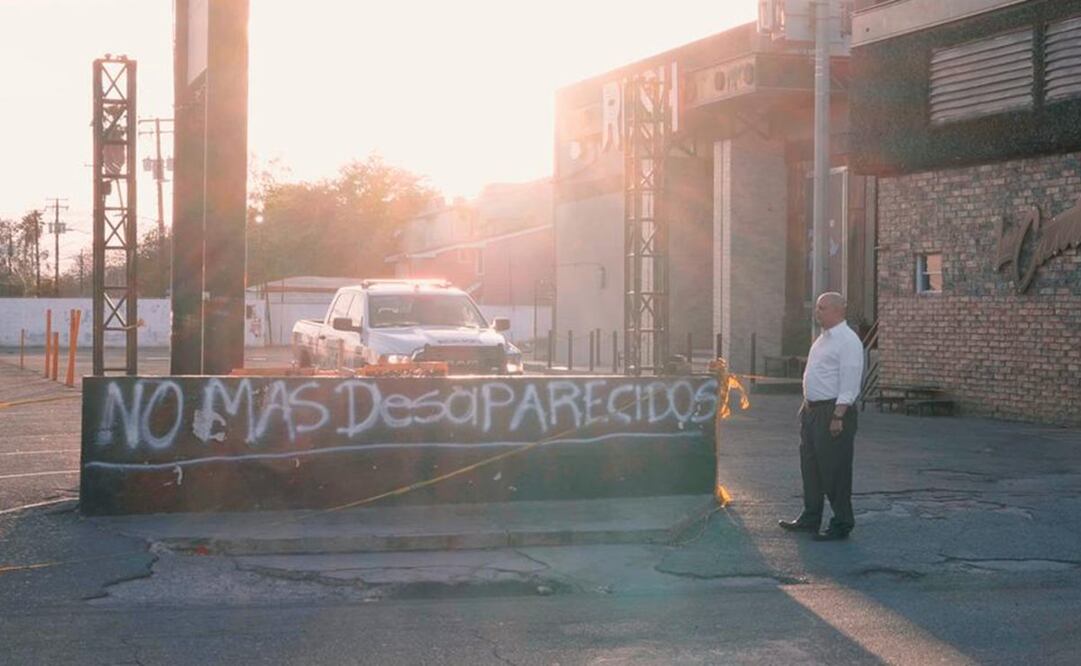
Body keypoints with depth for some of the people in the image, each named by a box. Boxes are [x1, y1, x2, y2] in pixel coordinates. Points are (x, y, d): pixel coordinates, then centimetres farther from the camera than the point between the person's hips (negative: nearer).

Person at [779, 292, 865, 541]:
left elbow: (849, 383, -19)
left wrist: (838, 417, -23)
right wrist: (806, 408, 19)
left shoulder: (847, 341, -14)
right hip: (812, 410, 10)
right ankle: (810, 519, 28)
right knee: (810, 466, 16)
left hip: (834, 411, -10)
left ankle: (841, 525, 7)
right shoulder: (823, 338, 15)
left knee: (835, 471, -3)